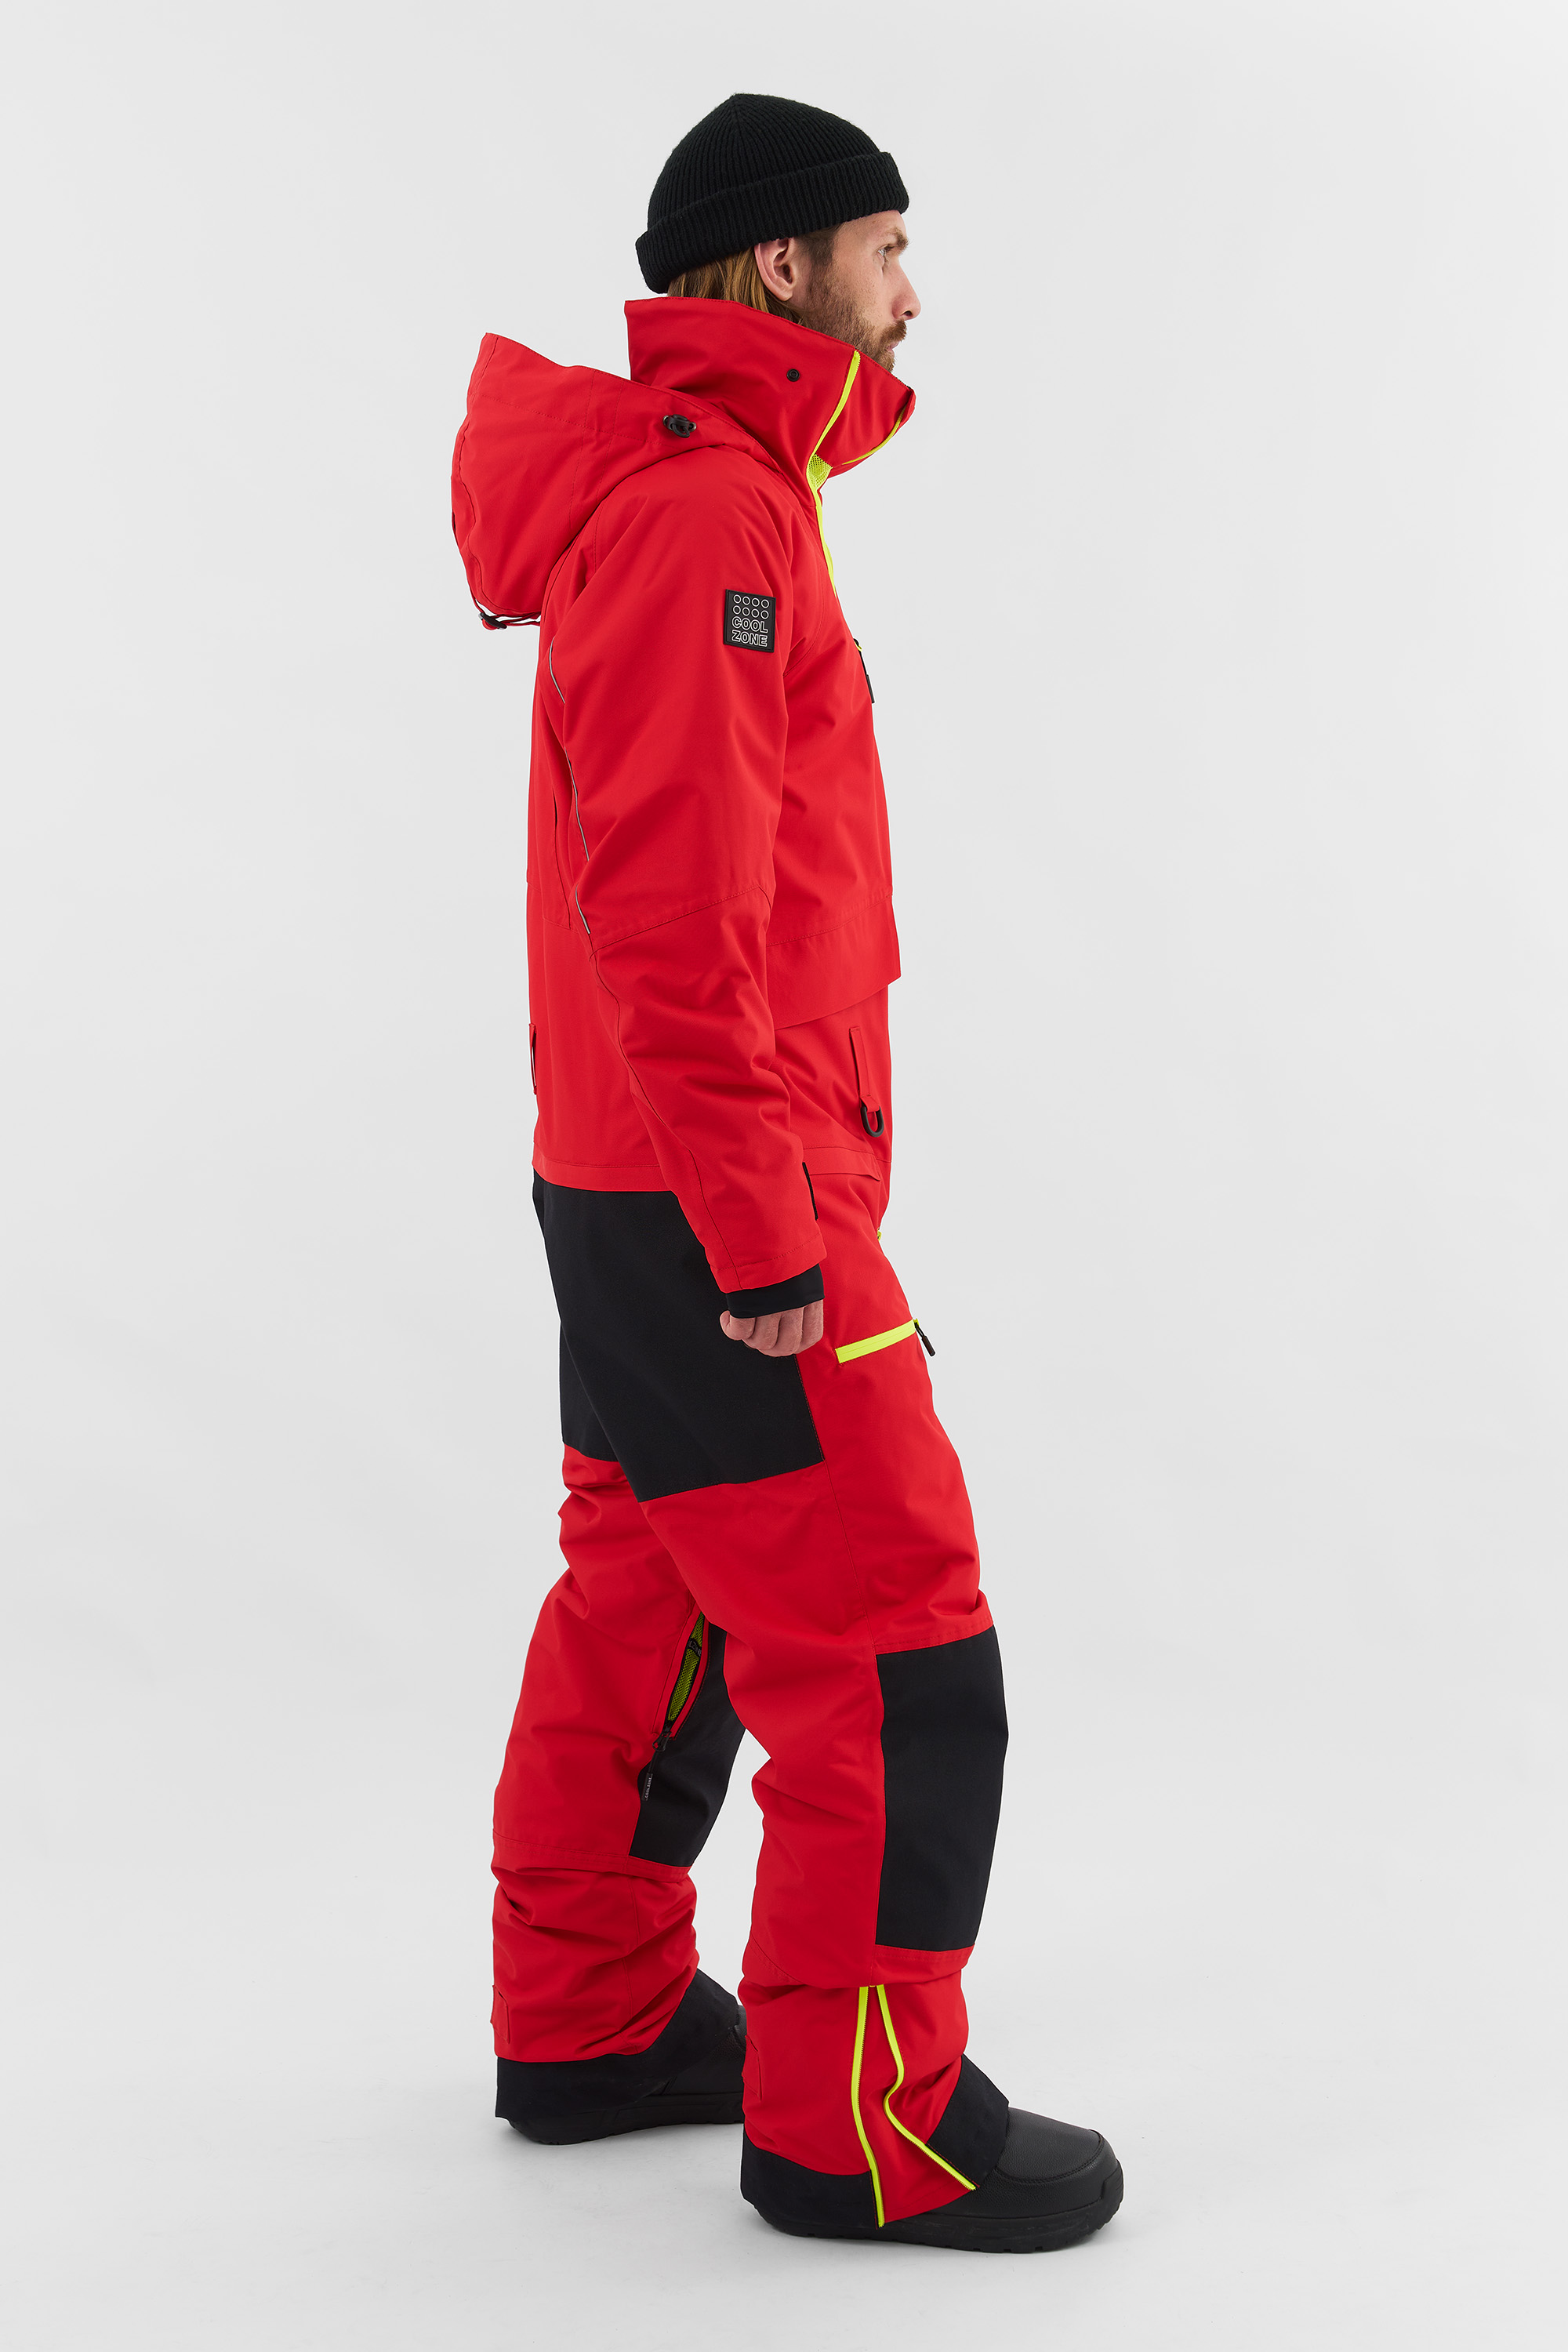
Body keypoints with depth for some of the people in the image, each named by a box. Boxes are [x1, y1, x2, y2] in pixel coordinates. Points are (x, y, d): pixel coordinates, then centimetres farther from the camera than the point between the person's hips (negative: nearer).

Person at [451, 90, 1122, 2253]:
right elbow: (671, 912, -23)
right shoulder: (709, 513, -16)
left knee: (650, 1610, 17)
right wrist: (765, 1244, -22)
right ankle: (862, 2127, 8)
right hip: (721, 1202, -10)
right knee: (896, 1656, -4)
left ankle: (595, 2029, 30)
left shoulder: (698, 489, 16)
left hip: (627, 1184, 10)